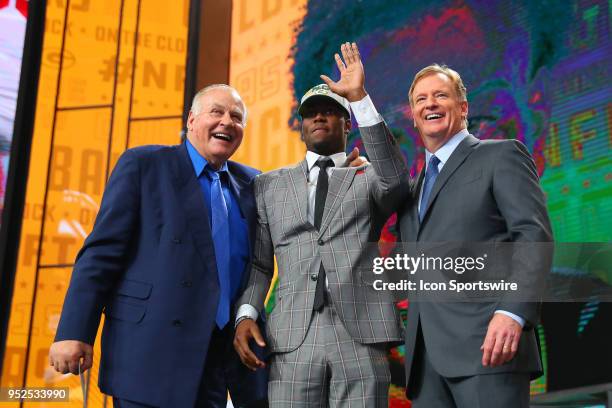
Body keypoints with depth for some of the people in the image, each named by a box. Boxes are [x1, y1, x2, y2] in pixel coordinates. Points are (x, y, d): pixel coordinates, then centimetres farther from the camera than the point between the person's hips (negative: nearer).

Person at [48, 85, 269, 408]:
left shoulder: (251, 183, 15)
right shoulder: (143, 164, 1)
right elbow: (102, 251, -5)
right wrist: (74, 331, -11)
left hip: (220, 354, 5)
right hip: (151, 350, -5)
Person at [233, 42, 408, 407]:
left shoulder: (369, 179, 15)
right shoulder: (269, 185, 19)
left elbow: (396, 179, -9)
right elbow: (258, 263, 16)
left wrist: (359, 98, -13)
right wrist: (246, 314, -2)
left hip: (361, 336, -1)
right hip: (293, 339, 1)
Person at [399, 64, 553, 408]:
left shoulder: (502, 156, 6)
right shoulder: (414, 186, 26)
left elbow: (535, 234, -7)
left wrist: (513, 312, -21)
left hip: (486, 342, -6)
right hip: (425, 354, 6)